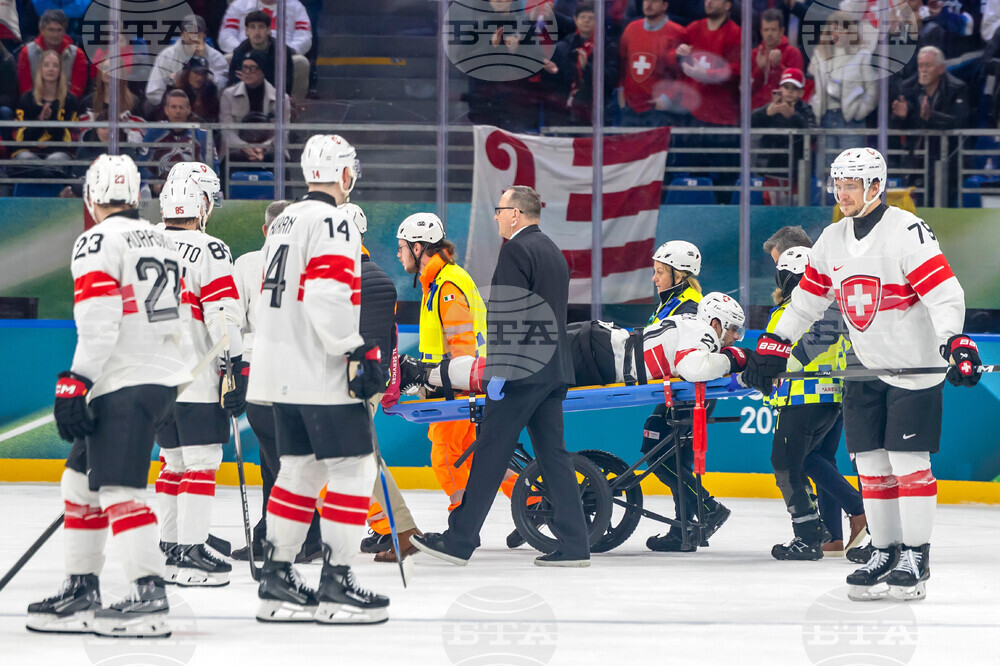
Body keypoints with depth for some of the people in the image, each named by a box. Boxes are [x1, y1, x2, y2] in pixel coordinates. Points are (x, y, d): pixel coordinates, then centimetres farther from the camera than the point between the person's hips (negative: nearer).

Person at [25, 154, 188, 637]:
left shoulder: (98, 242, -8)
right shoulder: (160, 240, 20)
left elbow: (99, 324, -18)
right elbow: (176, 317, 24)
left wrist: (75, 383, -19)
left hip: (127, 383, -10)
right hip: (166, 377, 10)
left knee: (118, 489, -14)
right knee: (82, 480, 16)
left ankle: (149, 597, -22)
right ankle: (81, 593, 17)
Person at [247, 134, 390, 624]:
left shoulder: (284, 221, 17)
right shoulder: (331, 222, -13)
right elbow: (328, 298, -24)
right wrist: (359, 353, -21)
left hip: (283, 376, 9)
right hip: (323, 378, -9)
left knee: (299, 470, 14)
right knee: (352, 471, -5)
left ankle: (276, 581, 14)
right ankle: (335, 584, -6)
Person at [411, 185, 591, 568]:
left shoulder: (516, 250, -11)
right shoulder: (553, 252, 17)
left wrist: (500, 371, -19)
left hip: (521, 370, -9)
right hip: (554, 369, 9)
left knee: (490, 454, -4)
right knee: (553, 453, 8)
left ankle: (459, 540, -1)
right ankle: (573, 545, 3)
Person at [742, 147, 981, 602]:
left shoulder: (908, 232, -16)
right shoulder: (833, 240, 7)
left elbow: (944, 293, -24)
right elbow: (808, 297, 17)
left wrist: (955, 342, -37)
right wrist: (773, 346, 13)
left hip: (915, 366, -7)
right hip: (866, 369, 7)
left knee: (908, 461, -7)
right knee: (871, 463, 5)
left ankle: (915, 559, -1)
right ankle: (884, 553, 14)